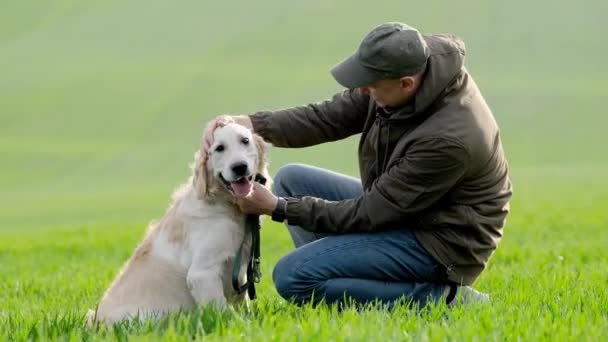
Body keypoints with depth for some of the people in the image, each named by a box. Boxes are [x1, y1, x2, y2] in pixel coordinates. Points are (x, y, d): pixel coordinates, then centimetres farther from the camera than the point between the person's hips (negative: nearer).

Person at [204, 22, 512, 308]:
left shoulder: (449, 138, -33)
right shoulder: (410, 65, -11)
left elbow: (370, 214, -24)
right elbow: (330, 117, -4)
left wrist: (280, 208, -19)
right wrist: (255, 124, -18)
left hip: (441, 243, -9)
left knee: (293, 277, -18)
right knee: (291, 180, 9)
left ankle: (438, 298, -12)